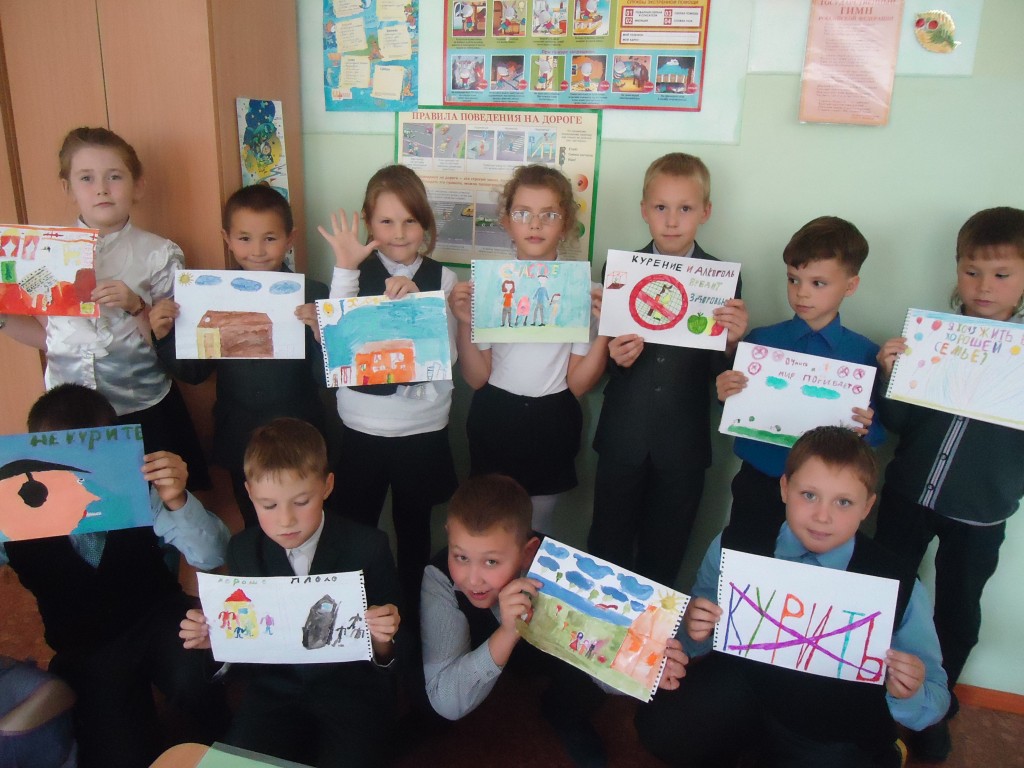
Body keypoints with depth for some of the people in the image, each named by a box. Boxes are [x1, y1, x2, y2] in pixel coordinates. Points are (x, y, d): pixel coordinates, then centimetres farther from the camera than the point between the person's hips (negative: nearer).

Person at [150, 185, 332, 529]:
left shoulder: (311, 295, -13)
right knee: (256, 530, 22)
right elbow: (194, 372, 4)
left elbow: (326, 379, -14)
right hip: (239, 445, 3)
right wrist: (164, 336, -12)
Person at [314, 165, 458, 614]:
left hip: (423, 429, 0)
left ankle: (411, 609, 37)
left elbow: (445, 356, -11)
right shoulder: (357, 274, -1)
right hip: (362, 428, 0)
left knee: (414, 529, 16)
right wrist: (344, 270, -18)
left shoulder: (441, 278, -3)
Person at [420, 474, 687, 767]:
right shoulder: (440, 578, -37)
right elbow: (445, 703, -40)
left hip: (547, 648, 0)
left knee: (588, 689, -27)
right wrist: (507, 633, -53)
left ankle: (563, 716, 9)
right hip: (480, 649, 1)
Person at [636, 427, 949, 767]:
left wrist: (909, 693, -29)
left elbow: (936, 698, -7)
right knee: (660, 726, -21)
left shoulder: (899, 586, -19)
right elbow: (697, 636, -1)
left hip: (838, 737, 1)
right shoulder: (734, 546, -14)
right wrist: (694, 630, -23)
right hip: (745, 686, 0)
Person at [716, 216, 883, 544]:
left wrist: (866, 428, -22)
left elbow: (879, 431, -1)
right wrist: (726, 396, -22)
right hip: (758, 483, 0)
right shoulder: (760, 341, -5)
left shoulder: (865, 354, -5)